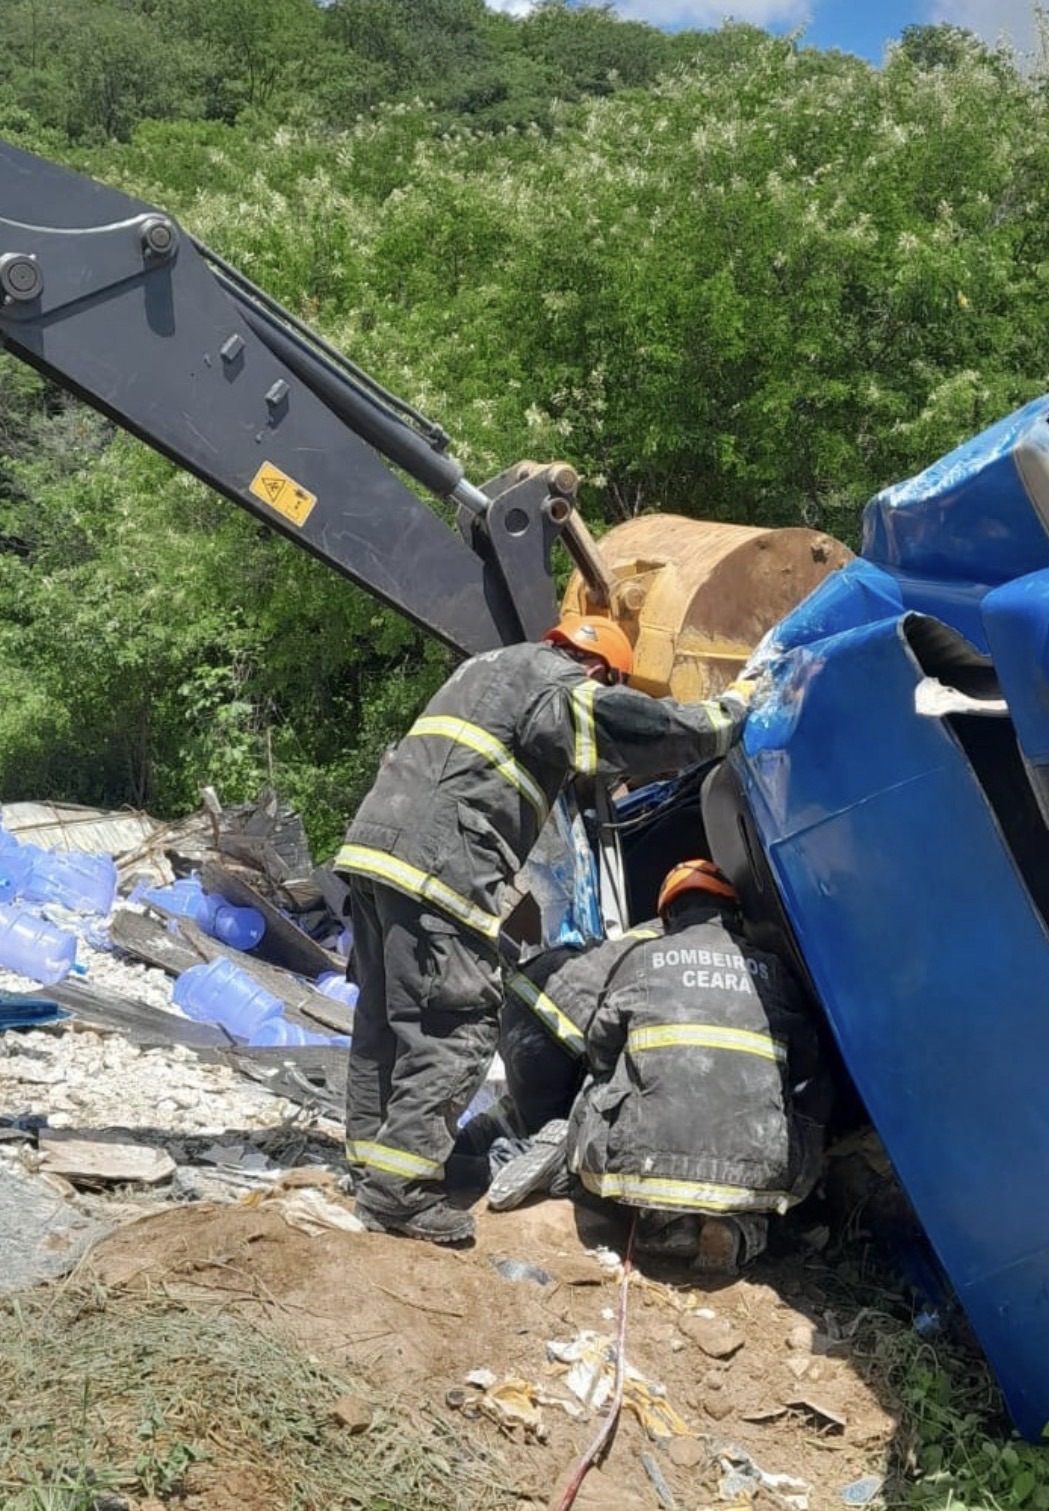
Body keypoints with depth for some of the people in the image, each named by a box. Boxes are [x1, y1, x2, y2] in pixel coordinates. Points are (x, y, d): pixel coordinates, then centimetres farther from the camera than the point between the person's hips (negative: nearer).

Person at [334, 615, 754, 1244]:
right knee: (457, 1027, -6)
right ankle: (401, 1187, -7)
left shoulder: (488, 667, 27)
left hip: (374, 844, 10)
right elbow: (658, 730, -1)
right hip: (439, 867, -10)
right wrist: (735, 708, 14)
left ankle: (373, 1157, 22)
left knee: (386, 1015, 15)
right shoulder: (564, 690, -1)